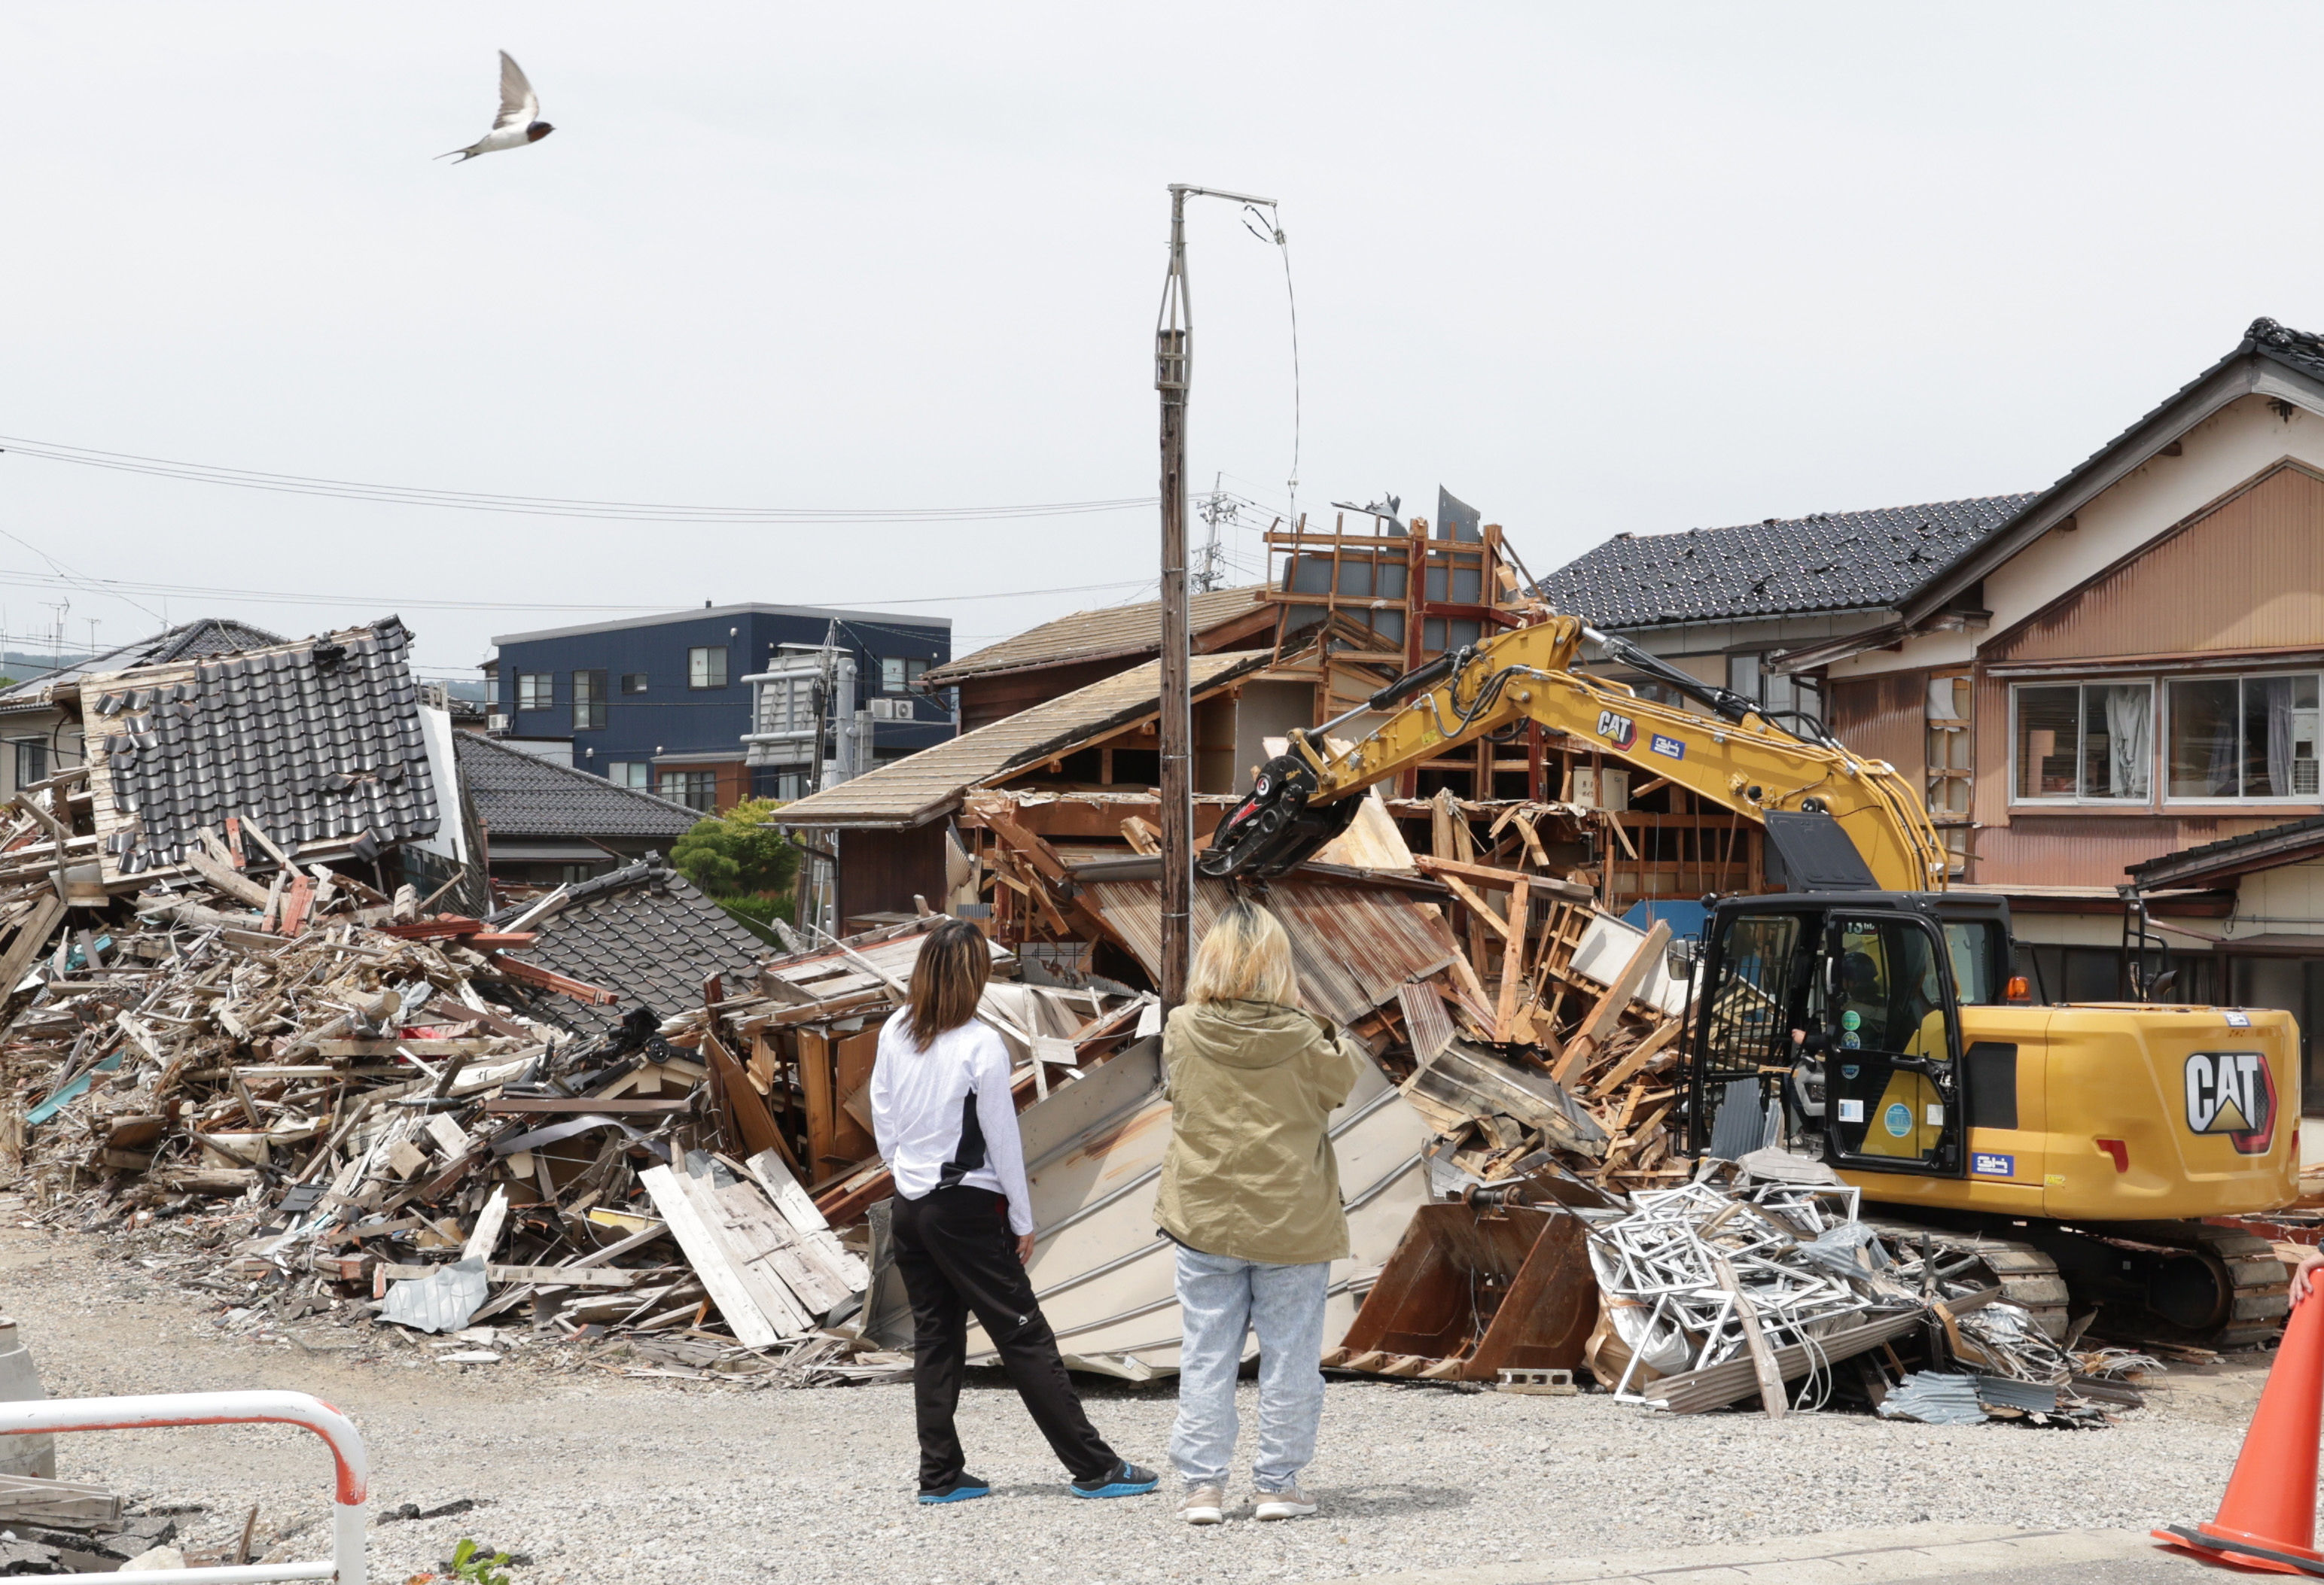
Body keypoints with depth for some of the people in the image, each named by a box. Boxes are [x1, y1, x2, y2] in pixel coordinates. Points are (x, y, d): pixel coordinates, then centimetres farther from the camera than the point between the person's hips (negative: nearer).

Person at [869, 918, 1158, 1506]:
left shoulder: (894, 1034, 2)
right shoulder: (981, 1046, -15)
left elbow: (883, 1120, 10)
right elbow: (1002, 1139, -10)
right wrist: (1022, 1221, -2)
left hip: (909, 1208, 6)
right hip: (967, 1209, -6)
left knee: (934, 1337, 12)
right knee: (1025, 1337, -2)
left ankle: (940, 1474, 11)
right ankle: (1093, 1467, 2)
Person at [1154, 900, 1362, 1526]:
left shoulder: (1182, 1033, -10)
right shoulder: (1302, 1039, -15)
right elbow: (1343, 1078, 4)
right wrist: (1338, 1041, 20)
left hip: (1205, 1221, 2)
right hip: (1292, 1226, -2)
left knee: (1207, 1355, 9)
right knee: (1289, 1356, 10)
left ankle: (1202, 1485, 10)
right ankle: (1278, 1483, 14)